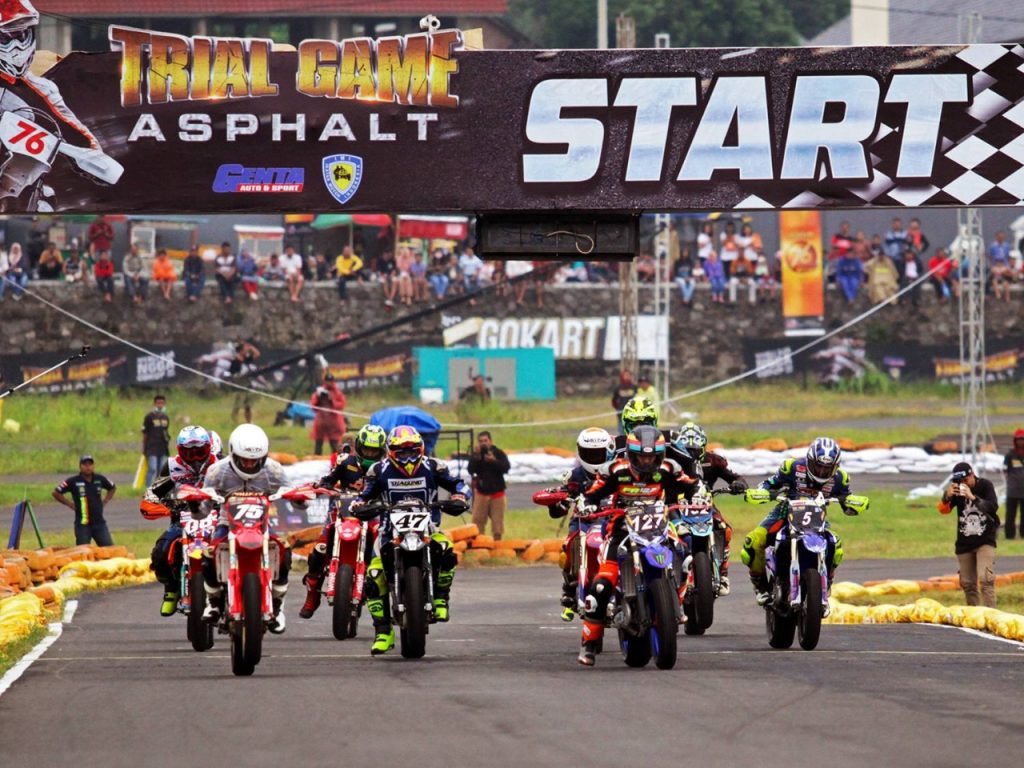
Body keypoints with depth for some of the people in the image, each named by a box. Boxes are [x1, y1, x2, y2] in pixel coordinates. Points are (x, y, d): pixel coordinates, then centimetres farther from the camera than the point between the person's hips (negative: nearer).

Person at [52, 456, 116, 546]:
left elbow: (112, 488, 25)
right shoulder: (73, 481, -5)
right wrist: (70, 504, -4)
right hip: (83, 524, -3)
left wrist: (105, 501, 12)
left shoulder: (100, 479, 6)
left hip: (99, 522, 3)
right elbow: (56, 493, -3)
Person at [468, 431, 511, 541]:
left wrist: (494, 461, -29)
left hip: (497, 492, -1)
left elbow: (506, 468, -14)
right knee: (478, 520, -5)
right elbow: (471, 470, -12)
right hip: (481, 493, 1)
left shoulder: (499, 453, -1)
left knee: (497, 521, 2)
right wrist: (476, 457, -24)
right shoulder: (475, 455, 1)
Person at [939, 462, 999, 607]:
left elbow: (993, 507, -22)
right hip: (964, 543, 4)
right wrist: (947, 497, -26)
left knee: (985, 578, -19)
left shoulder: (985, 485, -9)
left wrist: (973, 497, -32)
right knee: (967, 583, 8)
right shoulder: (957, 489, -2)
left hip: (985, 540, -4)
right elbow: (944, 510, -6)